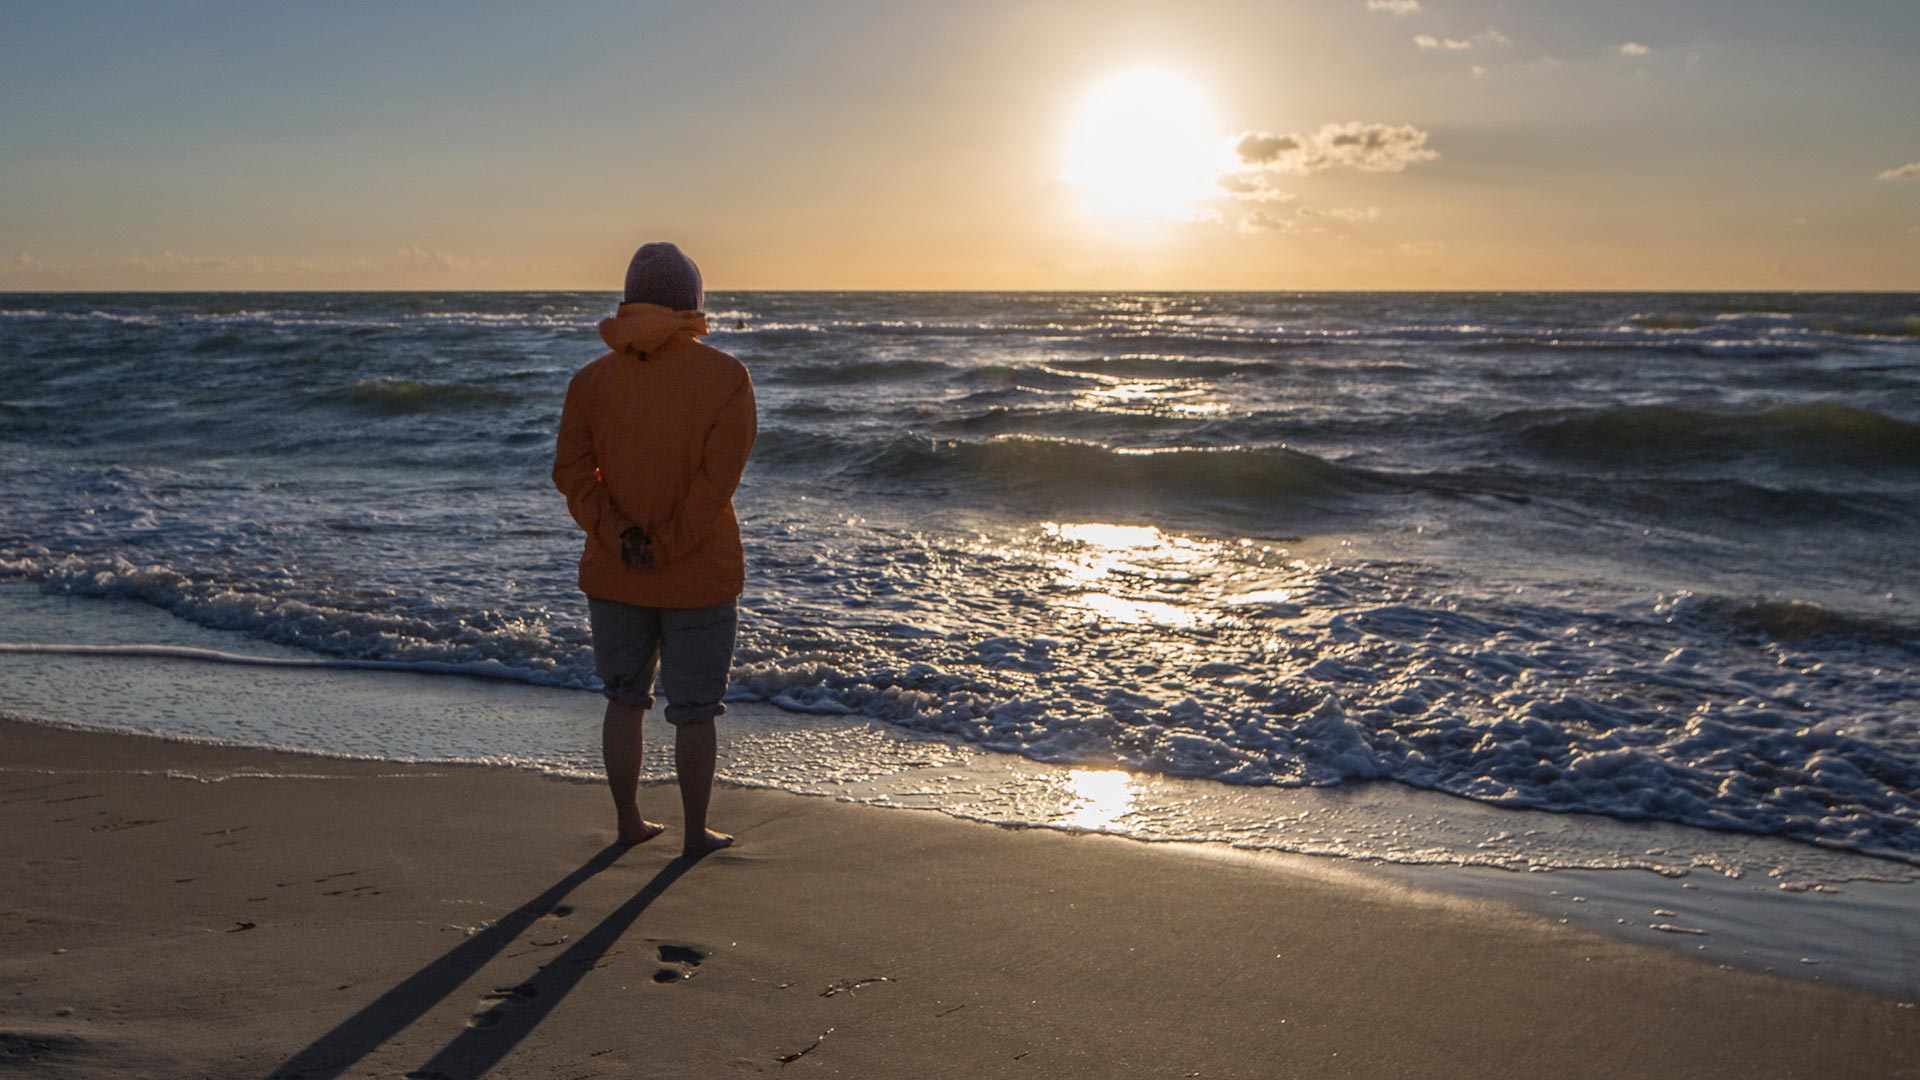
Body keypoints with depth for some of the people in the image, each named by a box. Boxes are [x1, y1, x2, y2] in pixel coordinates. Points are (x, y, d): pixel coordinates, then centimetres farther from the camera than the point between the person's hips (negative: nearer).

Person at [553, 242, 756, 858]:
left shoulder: (593, 379, 1)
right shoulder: (725, 377, -9)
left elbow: (572, 471, -8)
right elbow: (720, 475, -18)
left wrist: (620, 538, -15)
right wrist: (669, 547, -15)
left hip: (614, 574, 3)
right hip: (699, 576, -3)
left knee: (624, 700, 18)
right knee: (694, 709, 8)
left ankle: (627, 823, 26)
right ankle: (696, 835, 17)